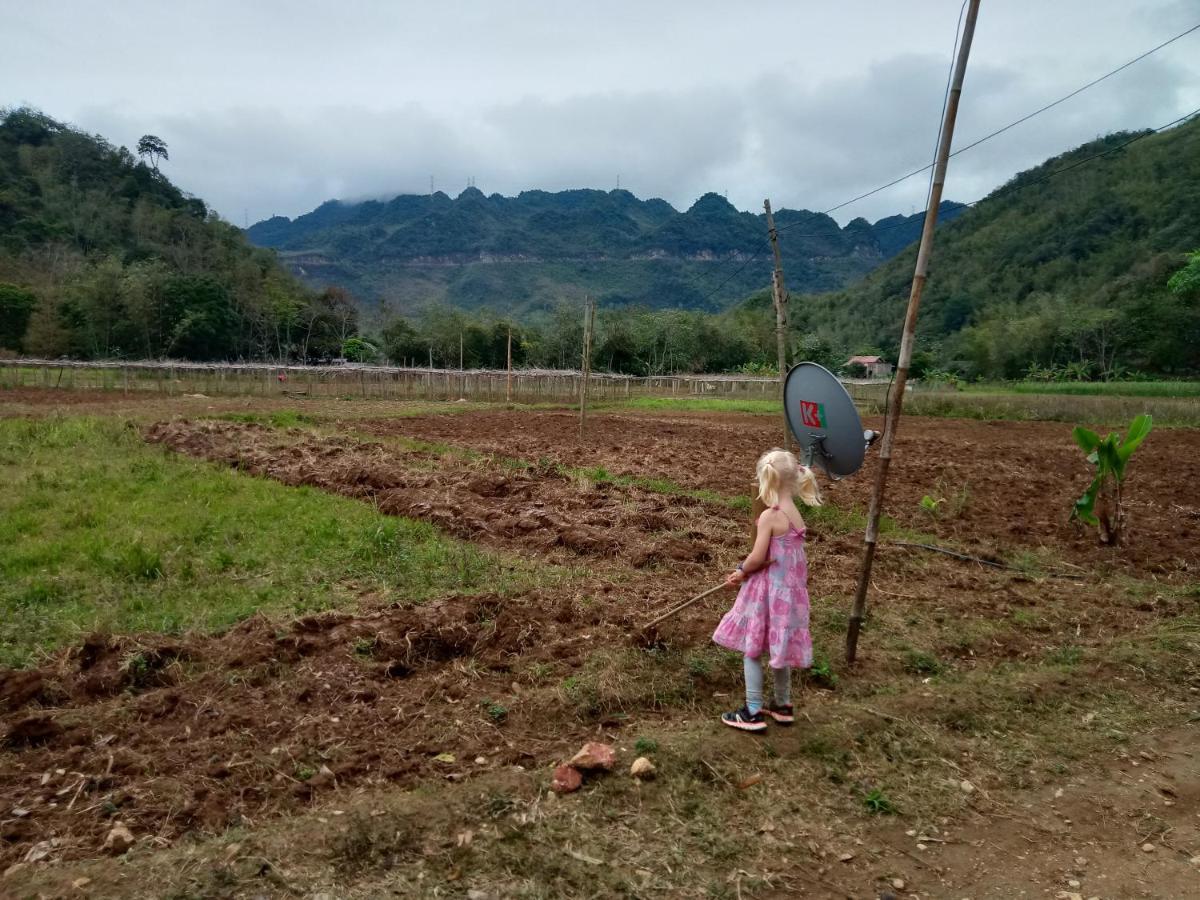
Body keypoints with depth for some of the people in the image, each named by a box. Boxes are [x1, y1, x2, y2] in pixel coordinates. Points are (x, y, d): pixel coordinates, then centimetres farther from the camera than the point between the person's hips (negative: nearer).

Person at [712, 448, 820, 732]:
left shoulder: (769, 516, -20)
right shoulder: (796, 515, 6)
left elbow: (758, 558, -20)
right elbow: (785, 556, 9)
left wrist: (741, 572, 0)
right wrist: (746, 571, 9)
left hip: (769, 591, -8)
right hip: (790, 588, 8)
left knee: (751, 649, 5)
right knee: (778, 648, 21)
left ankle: (753, 712, 12)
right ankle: (783, 706, 33)